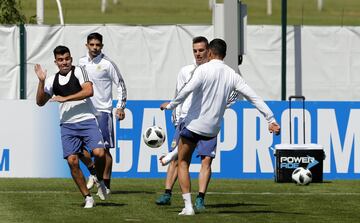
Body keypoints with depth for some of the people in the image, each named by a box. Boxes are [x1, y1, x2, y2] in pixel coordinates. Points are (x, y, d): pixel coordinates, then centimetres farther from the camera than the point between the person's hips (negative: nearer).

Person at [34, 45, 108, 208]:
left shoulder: (79, 71, 0)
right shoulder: (53, 80, 11)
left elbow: (89, 91, -13)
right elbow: (41, 102, 10)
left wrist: (65, 98, -15)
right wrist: (41, 81, -3)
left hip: (86, 120, -3)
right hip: (67, 125, 3)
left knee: (99, 152, -21)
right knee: (72, 161, -8)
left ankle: (100, 181, 9)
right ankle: (87, 197, 3)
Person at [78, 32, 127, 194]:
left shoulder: (107, 64, -6)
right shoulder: (82, 62, 8)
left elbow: (120, 85, 0)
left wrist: (120, 107, -6)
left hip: (102, 110, -5)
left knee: (104, 148, -4)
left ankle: (106, 185, 4)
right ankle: (93, 173, 22)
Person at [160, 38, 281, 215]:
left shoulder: (204, 69, -11)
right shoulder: (232, 75, 4)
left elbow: (188, 90, -27)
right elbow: (254, 97, 1)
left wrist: (170, 105, -15)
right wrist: (271, 120, 2)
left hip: (194, 125, -5)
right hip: (213, 130, 5)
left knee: (183, 163, 5)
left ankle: (188, 206, -4)